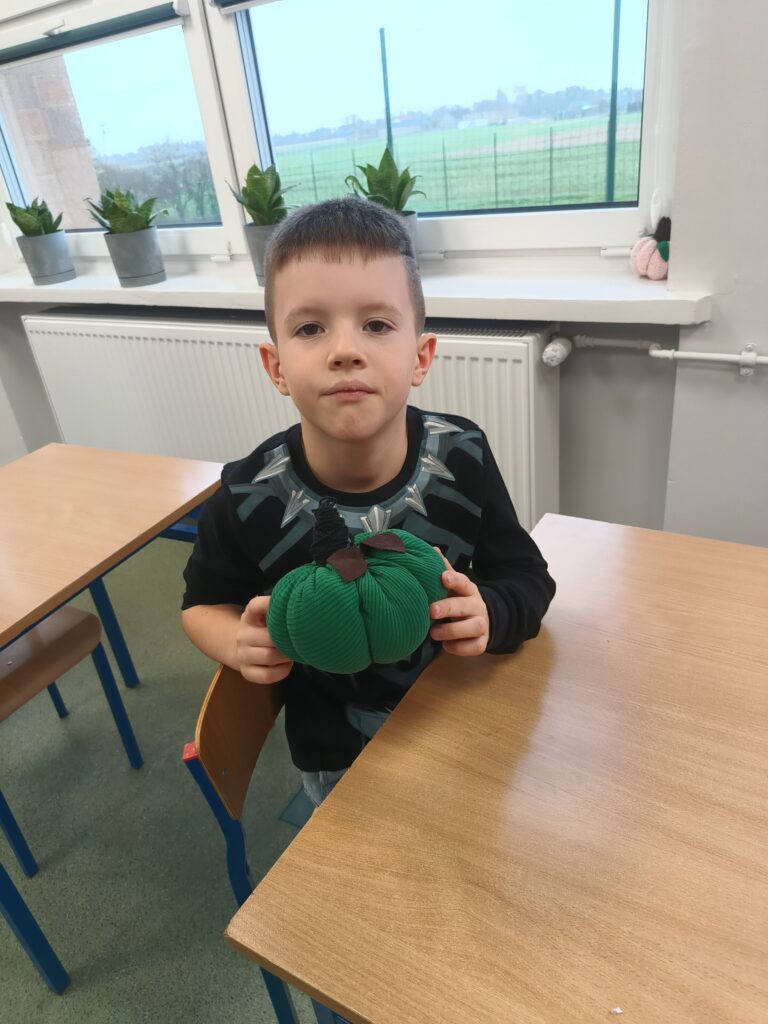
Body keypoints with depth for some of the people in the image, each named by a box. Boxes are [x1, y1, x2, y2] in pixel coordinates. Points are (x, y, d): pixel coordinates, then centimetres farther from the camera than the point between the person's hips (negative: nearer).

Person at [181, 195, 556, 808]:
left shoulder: (461, 458, -22)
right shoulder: (250, 498, -25)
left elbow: (529, 578, -11)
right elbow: (204, 603, -6)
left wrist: (488, 615, -33)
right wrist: (242, 647, -28)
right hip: (337, 757, -1)